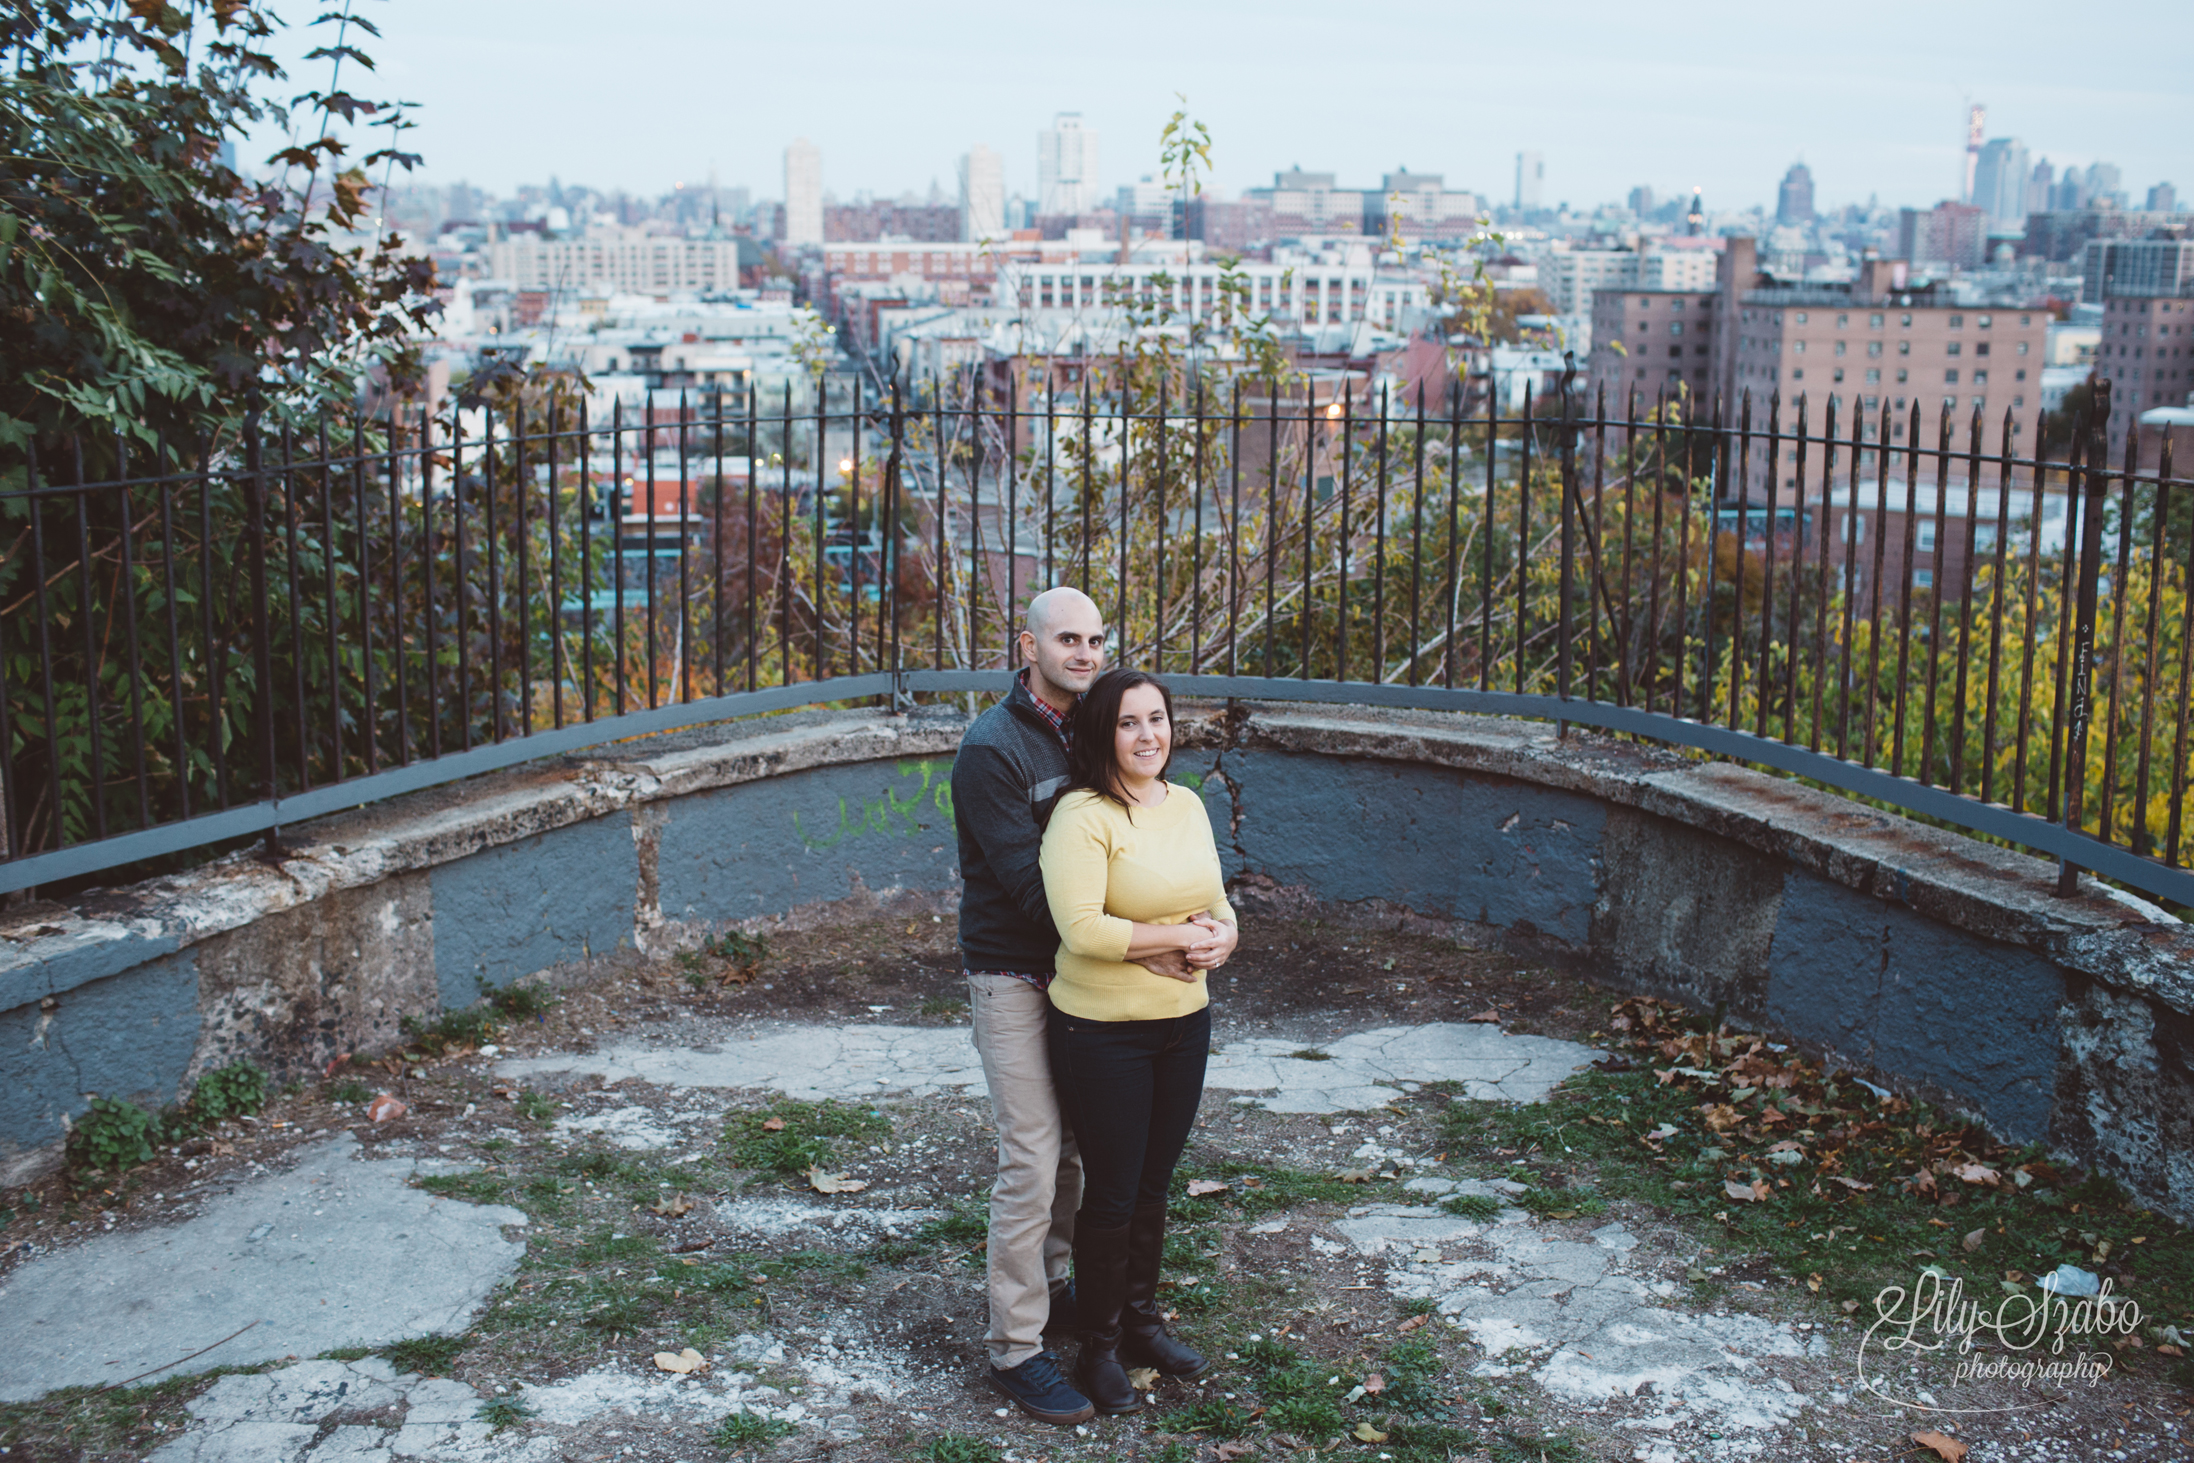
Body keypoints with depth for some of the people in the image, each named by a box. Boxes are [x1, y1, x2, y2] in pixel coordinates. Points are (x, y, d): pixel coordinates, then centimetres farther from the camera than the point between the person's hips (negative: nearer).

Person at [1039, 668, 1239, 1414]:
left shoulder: (1188, 805, 7)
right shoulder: (1082, 816, -17)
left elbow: (1214, 903, 15)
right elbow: (1082, 928, -26)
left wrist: (1222, 938, -8)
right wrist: (1179, 938, -21)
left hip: (1184, 1022, 6)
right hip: (1103, 1033, -6)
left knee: (1153, 1184, 19)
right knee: (1111, 1192, 6)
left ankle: (1141, 1321, 36)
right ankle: (1100, 1346, 23)